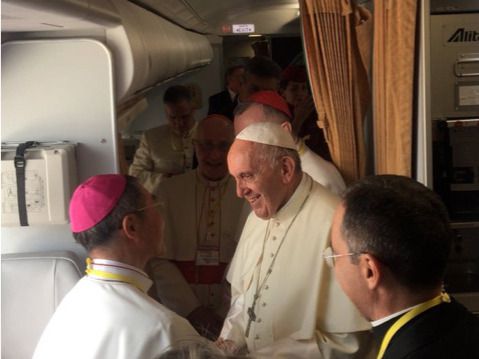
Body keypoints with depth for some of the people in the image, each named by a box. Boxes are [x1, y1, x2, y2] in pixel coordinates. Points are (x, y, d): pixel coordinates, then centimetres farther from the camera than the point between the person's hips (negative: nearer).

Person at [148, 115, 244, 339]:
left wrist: (226, 313, -13)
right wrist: (192, 309, -8)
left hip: (234, 313, -1)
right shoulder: (169, 191, 2)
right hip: (180, 312, 1)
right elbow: (159, 259, -1)